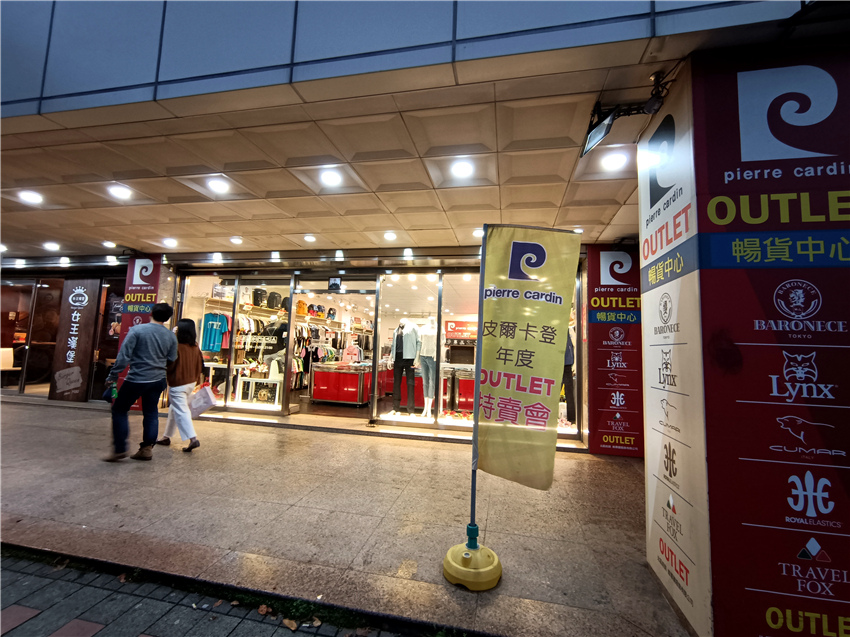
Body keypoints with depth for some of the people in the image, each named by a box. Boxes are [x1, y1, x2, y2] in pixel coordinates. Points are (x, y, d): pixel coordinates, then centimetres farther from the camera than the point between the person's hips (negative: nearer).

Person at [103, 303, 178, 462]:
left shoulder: (137, 330, -13)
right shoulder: (171, 336, -1)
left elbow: (124, 355, -14)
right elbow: (171, 360, 5)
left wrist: (113, 375, -5)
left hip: (136, 379, -4)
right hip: (158, 380, 4)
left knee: (119, 410, 12)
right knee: (151, 413, 14)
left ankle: (120, 449, 12)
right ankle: (147, 448, 16)